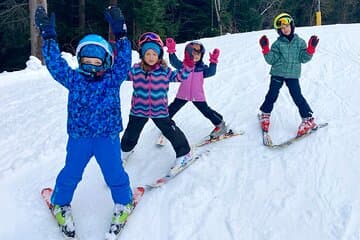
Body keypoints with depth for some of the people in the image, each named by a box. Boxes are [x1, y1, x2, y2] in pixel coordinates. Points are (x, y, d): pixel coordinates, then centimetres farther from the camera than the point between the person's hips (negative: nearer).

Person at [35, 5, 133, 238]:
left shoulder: (113, 79, -4)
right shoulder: (74, 79, -1)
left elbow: (124, 61, -15)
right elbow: (55, 63, -7)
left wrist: (120, 34, -24)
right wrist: (48, 37, -14)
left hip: (108, 136, -1)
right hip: (79, 137, 1)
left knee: (115, 173, 7)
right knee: (70, 174, 11)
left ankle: (124, 203, 34)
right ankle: (60, 204, 38)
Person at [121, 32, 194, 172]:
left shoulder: (165, 71, -6)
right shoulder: (136, 70, -4)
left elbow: (180, 76, -5)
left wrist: (188, 65, -19)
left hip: (159, 109, -2)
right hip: (138, 109, 2)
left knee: (171, 131, 3)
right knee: (131, 133, 18)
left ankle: (183, 153, 21)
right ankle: (125, 150, 47)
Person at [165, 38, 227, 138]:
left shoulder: (202, 67, 0)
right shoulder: (183, 65, -4)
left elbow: (211, 72, -14)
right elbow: (174, 62, -19)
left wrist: (213, 62, -25)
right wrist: (171, 52, -34)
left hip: (198, 96, -1)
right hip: (183, 94, 1)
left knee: (207, 111, 3)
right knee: (172, 109, 8)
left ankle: (220, 125, 19)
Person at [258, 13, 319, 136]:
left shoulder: (299, 42, 3)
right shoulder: (277, 44, 0)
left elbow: (304, 58, 0)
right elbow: (271, 60, -4)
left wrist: (311, 48, -13)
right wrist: (265, 49, -17)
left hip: (293, 75, -1)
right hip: (277, 73, 1)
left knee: (297, 96, -5)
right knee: (272, 95, 3)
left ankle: (308, 119, 5)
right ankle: (265, 114, 25)